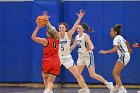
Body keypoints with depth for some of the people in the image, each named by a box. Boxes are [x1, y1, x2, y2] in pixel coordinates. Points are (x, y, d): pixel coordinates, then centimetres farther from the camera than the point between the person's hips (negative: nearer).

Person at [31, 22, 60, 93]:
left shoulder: (46, 41, -11)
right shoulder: (57, 40, 4)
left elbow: (33, 37, -7)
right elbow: (52, 30, 24)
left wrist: (38, 27, -7)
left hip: (47, 62, -3)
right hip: (56, 63, 3)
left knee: (45, 77, 26)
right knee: (50, 81, -2)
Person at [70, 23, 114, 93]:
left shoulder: (85, 36, -16)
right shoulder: (77, 37, 6)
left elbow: (92, 46, -29)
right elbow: (74, 46, 23)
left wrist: (90, 48, -50)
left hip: (88, 56, -8)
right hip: (81, 56, 8)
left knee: (92, 75, -12)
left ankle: (108, 84, -2)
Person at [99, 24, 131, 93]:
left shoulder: (116, 38, -14)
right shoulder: (120, 37, 14)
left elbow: (115, 49, -29)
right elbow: (127, 43, 29)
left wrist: (106, 52, -29)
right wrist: (128, 50, 45)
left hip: (124, 56, -10)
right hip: (124, 56, 10)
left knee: (115, 73, -11)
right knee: (116, 72, 17)